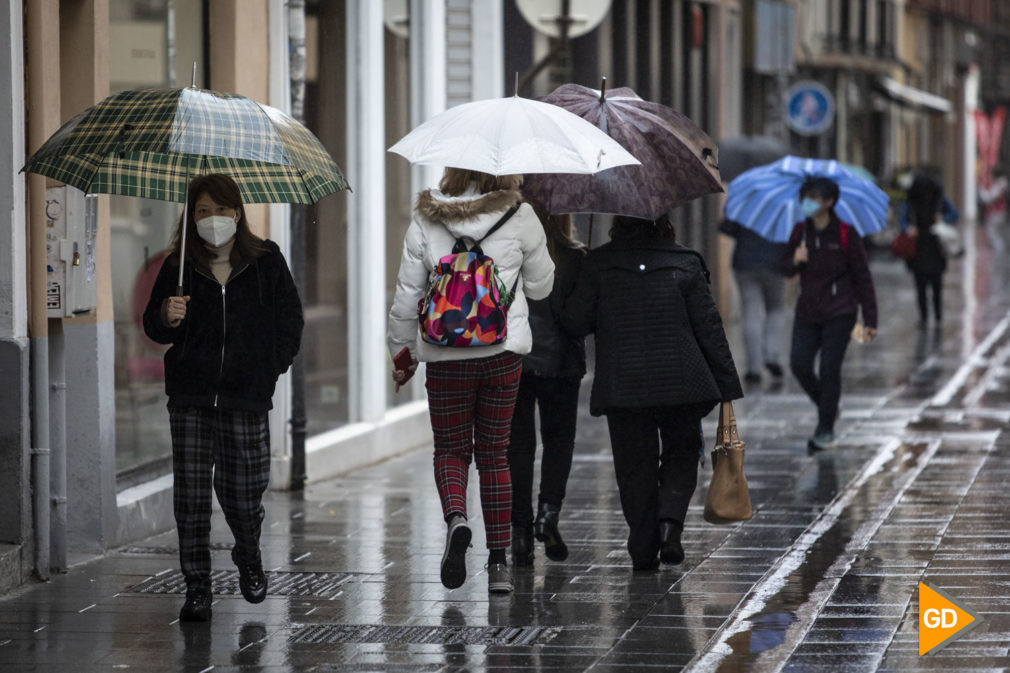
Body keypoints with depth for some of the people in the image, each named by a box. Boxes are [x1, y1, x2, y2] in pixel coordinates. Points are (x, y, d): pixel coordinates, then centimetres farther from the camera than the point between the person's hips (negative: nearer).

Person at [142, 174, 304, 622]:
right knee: (191, 493, -4)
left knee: (243, 492, 2)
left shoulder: (266, 261, 4)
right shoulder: (179, 266, 4)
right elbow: (154, 327, 8)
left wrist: (271, 367, 2)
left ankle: (248, 556, 34)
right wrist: (166, 318, -15)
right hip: (191, 397, 1)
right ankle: (197, 588, 4)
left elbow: (289, 318, 11)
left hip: (246, 398, 0)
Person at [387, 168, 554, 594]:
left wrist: (402, 352, 12)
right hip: (503, 351, 1)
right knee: (494, 454, 11)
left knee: (451, 449, 13)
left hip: (446, 355, 0)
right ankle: (498, 563, 10)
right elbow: (541, 286, 9)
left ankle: (455, 518, -18)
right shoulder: (520, 218, -4)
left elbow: (406, 296, 0)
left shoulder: (425, 221, -3)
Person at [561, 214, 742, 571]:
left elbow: (575, 321, -1)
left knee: (634, 466, 9)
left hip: (621, 388, 0)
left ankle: (644, 550, 7)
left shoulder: (598, 265, -1)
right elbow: (710, 328, 2)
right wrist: (727, 384, 8)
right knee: (681, 455, 16)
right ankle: (670, 519, -9)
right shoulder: (685, 264, 0)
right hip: (680, 384, 0)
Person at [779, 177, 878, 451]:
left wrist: (870, 320, -6)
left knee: (829, 369, -6)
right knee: (799, 365, -4)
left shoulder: (846, 234, -8)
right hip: (808, 312, 4)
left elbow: (862, 277, -4)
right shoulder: (801, 231, 4)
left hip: (839, 313, -4)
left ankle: (825, 429, 7)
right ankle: (827, 406, 23)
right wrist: (794, 261, -13)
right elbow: (783, 267, 13)